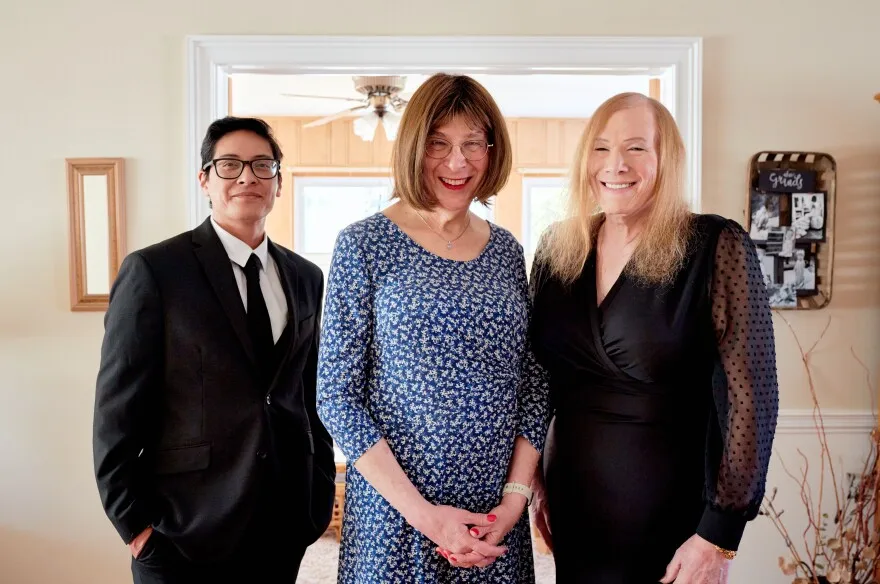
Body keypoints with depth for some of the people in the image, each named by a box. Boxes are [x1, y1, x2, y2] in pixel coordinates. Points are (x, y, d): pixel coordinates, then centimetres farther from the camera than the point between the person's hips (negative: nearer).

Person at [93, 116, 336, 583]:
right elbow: (117, 411, -8)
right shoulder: (153, 271, -8)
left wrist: (323, 484, 8)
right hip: (186, 528, -4)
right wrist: (135, 522, -8)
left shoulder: (306, 278, 6)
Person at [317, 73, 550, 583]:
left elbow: (533, 384, 6)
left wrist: (516, 497, -5)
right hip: (395, 515, -3)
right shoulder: (365, 245, -8)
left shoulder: (507, 251, 4)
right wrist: (422, 513, -13)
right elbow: (337, 396, -9)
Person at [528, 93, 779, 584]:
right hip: (570, 502, 4)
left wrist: (720, 537, -16)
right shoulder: (558, 248, 0)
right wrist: (532, 477, 8)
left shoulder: (717, 247, -14)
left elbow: (750, 396, -15)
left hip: (672, 518, -4)